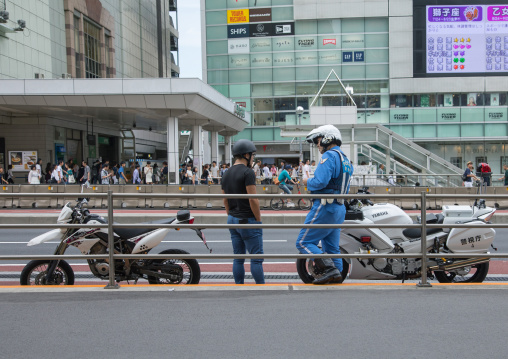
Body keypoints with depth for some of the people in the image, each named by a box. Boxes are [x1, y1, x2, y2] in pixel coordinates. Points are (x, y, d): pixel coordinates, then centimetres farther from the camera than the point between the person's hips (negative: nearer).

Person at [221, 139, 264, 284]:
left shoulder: (226, 174, 12)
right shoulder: (247, 172, -13)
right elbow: (252, 199, -18)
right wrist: (258, 220, -10)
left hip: (233, 220, 8)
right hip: (248, 220, -8)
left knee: (238, 258, 11)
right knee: (256, 258, -1)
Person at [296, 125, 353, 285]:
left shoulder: (329, 156, -12)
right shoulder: (346, 160, 19)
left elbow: (320, 181, -25)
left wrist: (308, 182, -4)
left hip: (325, 207, -10)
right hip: (339, 209, 10)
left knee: (304, 242, -5)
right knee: (332, 246, 14)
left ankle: (330, 269, -14)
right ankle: (337, 275, 12)